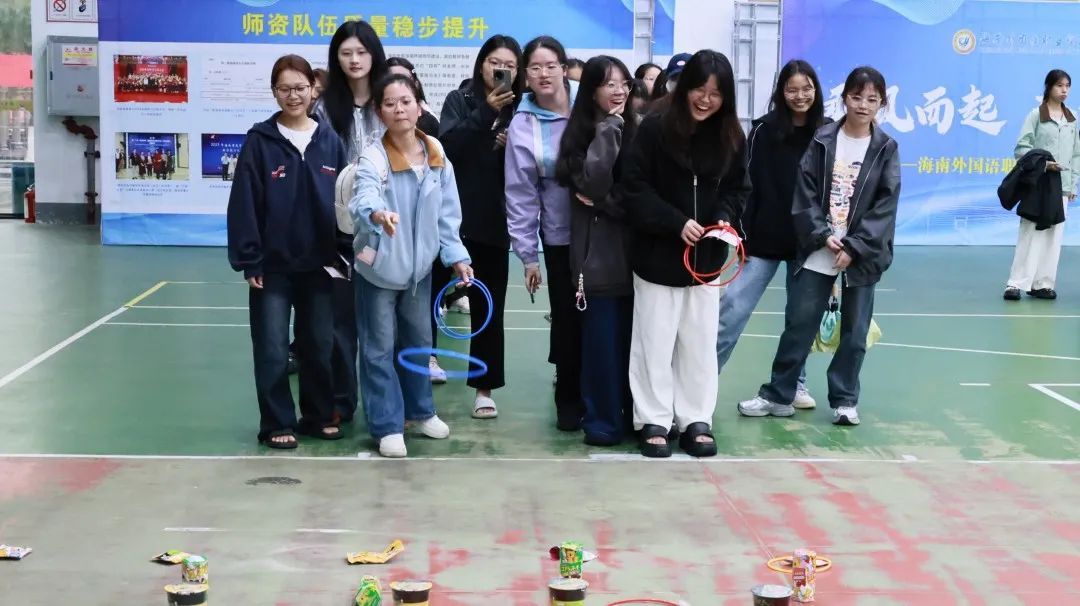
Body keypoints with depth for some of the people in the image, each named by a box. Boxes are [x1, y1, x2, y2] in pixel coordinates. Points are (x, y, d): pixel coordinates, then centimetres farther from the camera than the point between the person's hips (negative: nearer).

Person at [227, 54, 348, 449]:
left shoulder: (330, 141, 3)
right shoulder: (260, 140, -5)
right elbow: (244, 203, -7)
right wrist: (249, 260, -10)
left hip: (320, 263, 3)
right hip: (273, 264, -3)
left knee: (319, 345, 12)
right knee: (273, 350, 1)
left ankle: (319, 417, 25)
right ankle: (277, 424, 12)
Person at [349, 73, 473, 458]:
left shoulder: (437, 156, -4)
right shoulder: (374, 157, -19)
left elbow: (447, 214, 3)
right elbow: (363, 197, -39)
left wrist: (456, 256, -2)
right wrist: (378, 213, -60)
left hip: (419, 264, 5)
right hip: (378, 266, -5)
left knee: (418, 340, 19)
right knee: (380, 348, 2)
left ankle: (419, 410, 38)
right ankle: (387, 426, 12)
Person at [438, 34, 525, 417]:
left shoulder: (520, 110, 4)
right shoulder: (460, 100, 1)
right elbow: (445, 145, -15)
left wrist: (513, 147, -13)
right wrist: (485, 112, -21)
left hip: (495, 221, 1)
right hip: (452, 216, -1)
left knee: (489, 305, 4)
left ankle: (484, 388, 11)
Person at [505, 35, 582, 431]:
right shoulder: (523, 125, -2)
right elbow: (520, 192, 0)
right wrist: (527, 253, 0)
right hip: (561, 234, 1)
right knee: (567, 316, 6)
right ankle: (569, 398, 23)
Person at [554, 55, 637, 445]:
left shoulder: (635, 130, 7)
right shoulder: (582, 133, -2)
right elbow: (593, 183, -18)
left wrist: (610, 201, -11)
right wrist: (608, 130, -15)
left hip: (633, 248, 3)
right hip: (598, 250, -3)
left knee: (633, 334, 7)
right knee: (601, 336, 0)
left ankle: (636, 411, 19)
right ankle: (603, 418, 8)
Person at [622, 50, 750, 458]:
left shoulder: (732, 137, 0)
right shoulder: (655, 128, -13)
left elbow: (738, 189, 10)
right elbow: (634, 189, -13)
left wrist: (724, 217, -10)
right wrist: (676, 223, -20)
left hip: (706, 257, 4)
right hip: (659, 255, -3)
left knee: (700, 342, 10)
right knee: (655, 341, 4)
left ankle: (696, 421, 20)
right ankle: (653, 422, 15)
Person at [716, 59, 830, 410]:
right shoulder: (765, 130, -5)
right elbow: (747, 183, -5)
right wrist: (743, 233, -8)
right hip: (766, 237, -2)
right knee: (733, 306, -3)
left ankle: (795, 384, 22)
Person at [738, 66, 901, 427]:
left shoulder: (886, 149, 2)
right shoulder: (822, 140, 2)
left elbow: (886, 205, -4)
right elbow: (805, 192, -1)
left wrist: (854, 247, -12)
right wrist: (822, 235, -12)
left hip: (861, 254, 0)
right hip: (818, 250, 0)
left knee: (854, 330, 7)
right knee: (798, 323, 2)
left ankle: (844, 400, 19)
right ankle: (778, 395, 12)